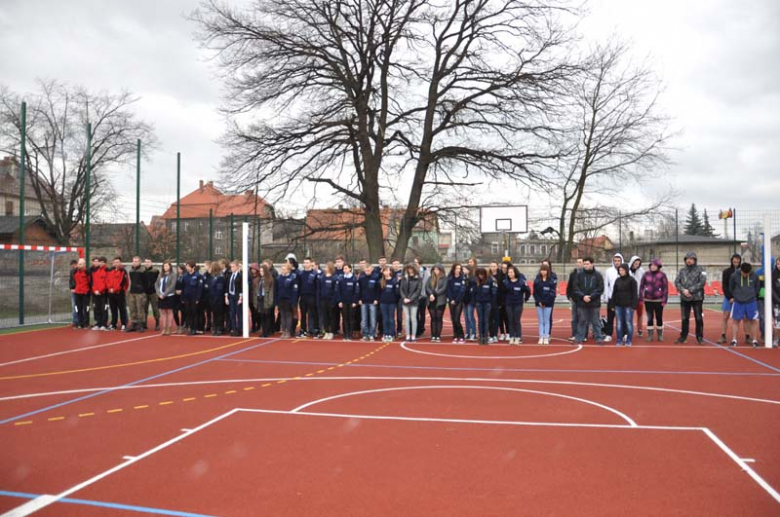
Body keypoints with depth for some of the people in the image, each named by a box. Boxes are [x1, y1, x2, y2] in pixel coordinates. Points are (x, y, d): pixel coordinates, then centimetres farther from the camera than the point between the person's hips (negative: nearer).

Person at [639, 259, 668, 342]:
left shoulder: (662, 275, -5)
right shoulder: (646, 274, 1)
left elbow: (666, 288, -5)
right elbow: (641, 286, 4)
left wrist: (664, 300, -9)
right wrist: (641, 298, -1)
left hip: (659, 300, -1)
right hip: (648, 300, 1)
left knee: (659, 318, 8)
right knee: (650, 318, 5)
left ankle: (660, 335, 20)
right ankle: (650, 335, 12)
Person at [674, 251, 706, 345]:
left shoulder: (699, 270, -2)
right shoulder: (682, 271, 10)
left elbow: (702, 282, -11)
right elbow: (677, 282, 4)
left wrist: (690, 290, -16)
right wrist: (683, 290, -13)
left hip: (697, 298, -3)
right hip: (684, 298, 3)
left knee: (698, 318, 2)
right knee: (685, 319, 10)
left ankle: (700, 337, 12)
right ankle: (683, 336, 18)